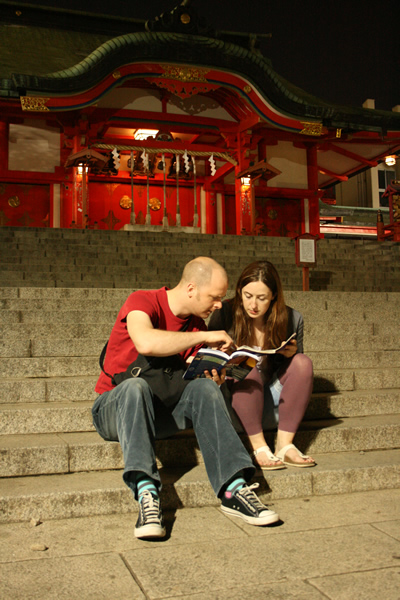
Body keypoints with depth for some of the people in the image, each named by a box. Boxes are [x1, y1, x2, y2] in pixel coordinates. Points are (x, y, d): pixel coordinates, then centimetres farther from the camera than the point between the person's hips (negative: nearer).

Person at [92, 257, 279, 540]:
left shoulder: (197, 325, 5)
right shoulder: (142, 301, -14)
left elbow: (190, 377, 12)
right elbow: (146, 343, -36)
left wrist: (212, 378, -11)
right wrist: (205, 337, -27)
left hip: (160, 410, 5)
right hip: (114, 408, -4)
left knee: (204, 387, -23)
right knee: (136, 385, -37)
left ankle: (234, 489, -33)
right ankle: (146, 494, -48)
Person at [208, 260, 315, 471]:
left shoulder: (292, 319, -5)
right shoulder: (225, 314, -12)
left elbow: (296, 369, 6)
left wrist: (292, 353, -18)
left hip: (272, 394, 3)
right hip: (236, 394, -3)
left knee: (303, 362, -20)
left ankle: (284, 444, -22)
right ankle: (258, 447, -26)